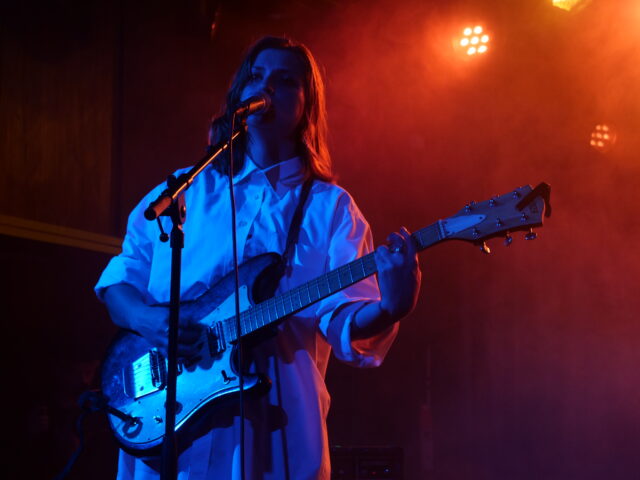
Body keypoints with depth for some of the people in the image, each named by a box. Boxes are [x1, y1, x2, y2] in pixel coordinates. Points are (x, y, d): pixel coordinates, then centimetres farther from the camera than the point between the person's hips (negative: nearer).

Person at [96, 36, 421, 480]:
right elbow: (118, 275, 10)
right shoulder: (183, 191, 9)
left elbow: (342, 317, -6)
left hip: (273, 429, -1)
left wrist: (388, 309, -28)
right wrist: (144, 318, -11)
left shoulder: (331, 207, 3)